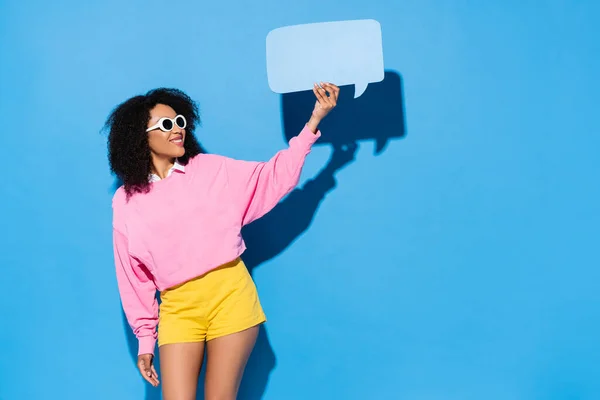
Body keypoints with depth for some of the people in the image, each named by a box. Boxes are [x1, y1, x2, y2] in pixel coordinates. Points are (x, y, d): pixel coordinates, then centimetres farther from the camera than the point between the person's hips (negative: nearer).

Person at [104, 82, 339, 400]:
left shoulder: (211, 170, 7)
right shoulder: (126, 201, 7)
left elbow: (274, 177, 3)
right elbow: (133, 277, 10)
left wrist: (315, 119, -5)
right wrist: (145, 339, 8)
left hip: (230, 296, 0)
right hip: (178, 308, 1)